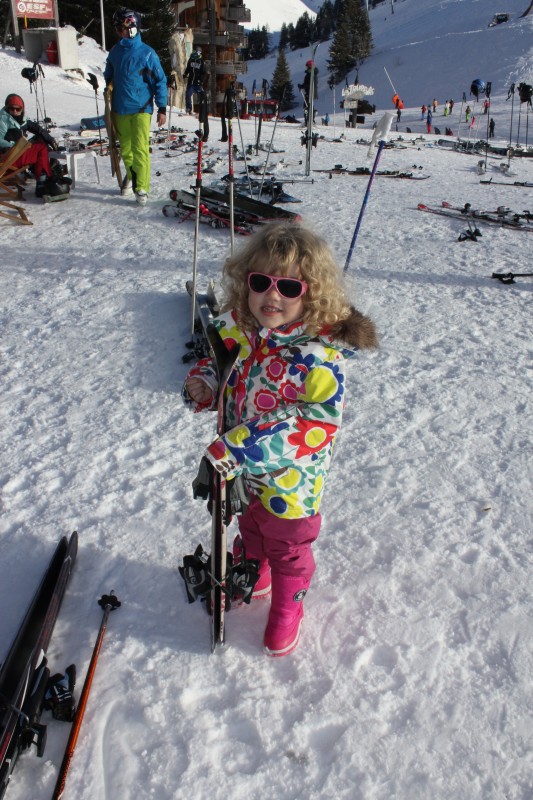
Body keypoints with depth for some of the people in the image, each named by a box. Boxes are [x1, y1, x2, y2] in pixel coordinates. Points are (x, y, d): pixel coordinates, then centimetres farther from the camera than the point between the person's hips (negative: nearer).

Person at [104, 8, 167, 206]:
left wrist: (162, 108, -8)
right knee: (125, 148, 14)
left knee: (140, 149, -10)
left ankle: (141, 187, -4)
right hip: (120, 109, 5)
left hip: (141, 109, -5)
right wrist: (109, 84, 4)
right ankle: (131, 175, 35)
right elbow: (109, 73, 25)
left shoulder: (147, 53, -7)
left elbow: (160, 81, -5)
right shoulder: (115, 51, 8)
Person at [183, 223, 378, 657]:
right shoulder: (236, 326, -13)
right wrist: (202, 384, -18)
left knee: (287, 546, 21)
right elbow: (219, 361, 6)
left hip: (291, 478, -5)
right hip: (241, 469, 6)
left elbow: (317, 426, -34)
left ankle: (287, 608, 50)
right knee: (249, 528, 32)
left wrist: (241, 447, -40)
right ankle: (253, 576, 63)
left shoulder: (319, 355, -31)